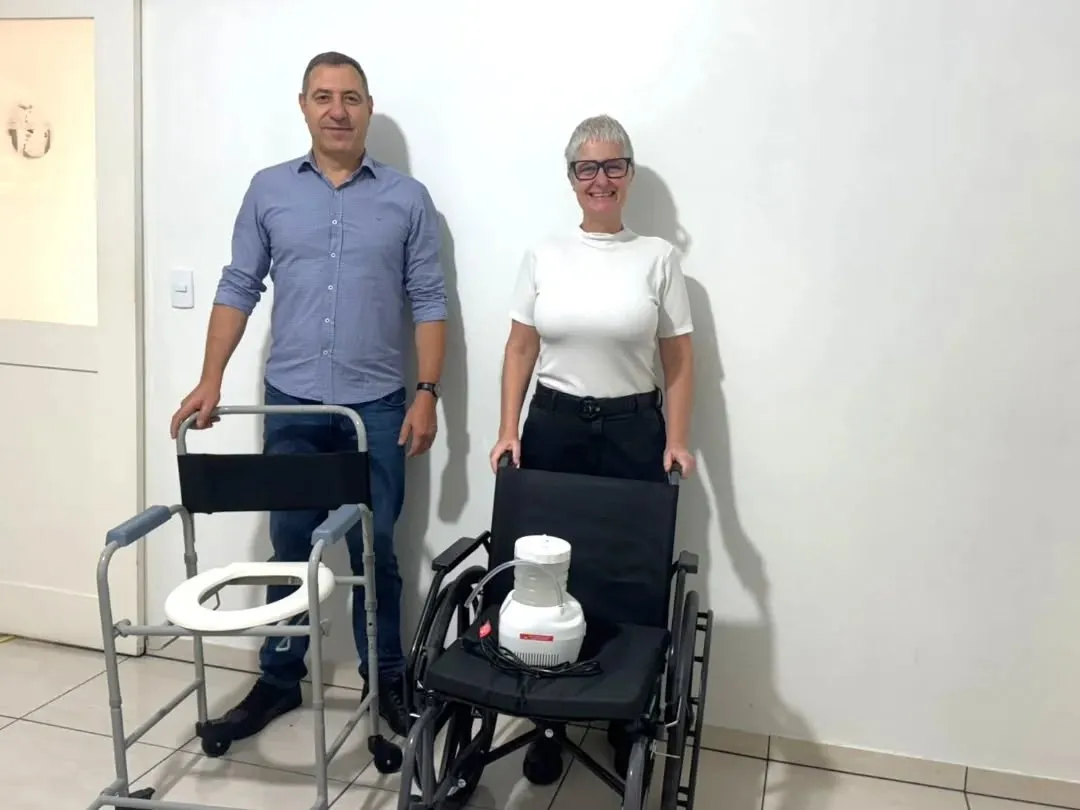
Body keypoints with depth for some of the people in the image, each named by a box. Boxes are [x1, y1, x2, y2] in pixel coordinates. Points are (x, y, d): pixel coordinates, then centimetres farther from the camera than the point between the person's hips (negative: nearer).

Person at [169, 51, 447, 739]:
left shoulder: (407, 198, 1)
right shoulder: (269, 190, 5)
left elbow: (429, 301, 1)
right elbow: (239, 288, 5)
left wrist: (427, 393, -7)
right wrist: (211, 381, -3)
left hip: (377, 405, -1)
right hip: (292, 402, 2)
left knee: (374, 549, 7)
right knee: (290, 546, 10)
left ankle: (387, 680, 22)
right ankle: (279, 678, 25)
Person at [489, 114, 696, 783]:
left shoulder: (659, 257, 2)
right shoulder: (544, 256, 6)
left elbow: (679, 360, 2)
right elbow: (521, 349, 7)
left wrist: (677, 440, -6)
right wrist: (509, 430, -2)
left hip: (632, 429, -1)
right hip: (554, 426, 1)